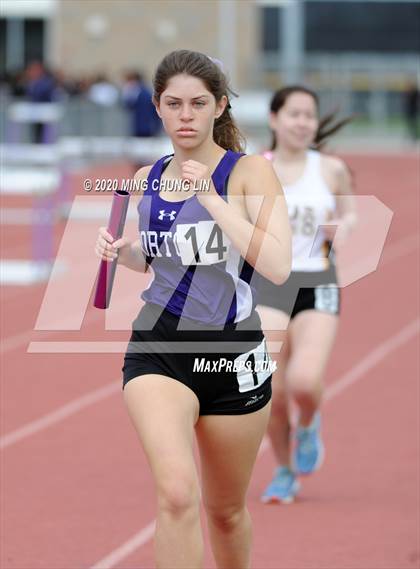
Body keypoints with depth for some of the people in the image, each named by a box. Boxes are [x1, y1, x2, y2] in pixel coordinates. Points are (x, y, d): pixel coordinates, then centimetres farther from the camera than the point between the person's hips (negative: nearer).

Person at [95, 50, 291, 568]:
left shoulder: (249, 172, -8)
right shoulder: (147, 179, 6)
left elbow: (277, 267, -22)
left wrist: (210, 197, -22)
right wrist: (121, 250, 2)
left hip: (231, 354, -1)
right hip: (157, 349, 1)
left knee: (225, 509, 16)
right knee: (176, 493, -24)